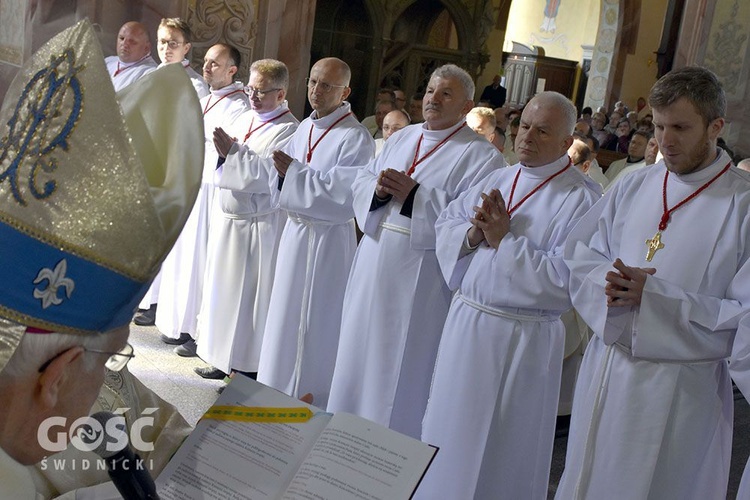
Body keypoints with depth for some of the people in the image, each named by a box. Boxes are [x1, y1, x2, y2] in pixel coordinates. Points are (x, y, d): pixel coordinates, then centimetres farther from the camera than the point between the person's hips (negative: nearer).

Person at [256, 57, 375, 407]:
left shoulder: (356, 138, -14)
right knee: (286, 309, 16)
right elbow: (283, 180, 13)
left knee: (317, 317, 1)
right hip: (296, 230, 8)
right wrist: (283, 170, -9)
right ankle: (281, 385, 31)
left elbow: (342, 191, -23)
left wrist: (295, 172, -20)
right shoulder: (304, 128, 10)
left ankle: (311, 394, 15)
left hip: (329, 237, -8)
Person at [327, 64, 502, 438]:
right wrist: (378, 189, -11)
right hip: (374, 262, 7)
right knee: (361, 350, 16)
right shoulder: (403, 138, 13)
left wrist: (414, 194, -21)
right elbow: (361, 183, 11)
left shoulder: (480, 155, -7)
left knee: (402, 363, 2)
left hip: (422, 274, -7)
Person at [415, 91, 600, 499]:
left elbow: (563, 281, -22)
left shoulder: (580, 201, -13)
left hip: (522, 339, -6)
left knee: (500, 445, 10)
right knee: (449, 432, 20)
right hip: (464, 322, 6)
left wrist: (503, 239, -18)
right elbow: (445, 223, 9)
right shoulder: (498, 180, 8)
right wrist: (474, 233, -12)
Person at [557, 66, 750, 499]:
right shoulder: (634, 188, 4)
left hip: (680, 387, -4)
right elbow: (581, 256, 8)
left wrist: (652, 295, -22)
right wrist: (607, 281, -14)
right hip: (605, 370, 5)